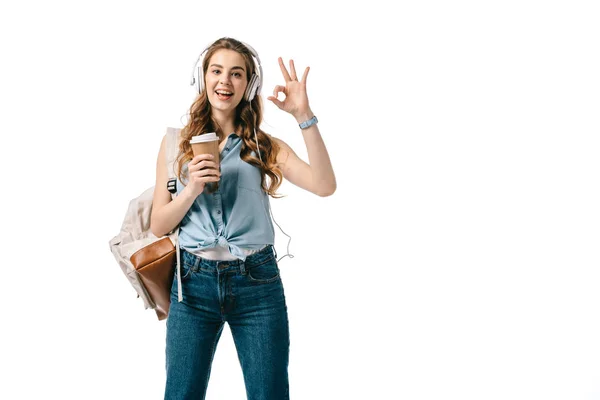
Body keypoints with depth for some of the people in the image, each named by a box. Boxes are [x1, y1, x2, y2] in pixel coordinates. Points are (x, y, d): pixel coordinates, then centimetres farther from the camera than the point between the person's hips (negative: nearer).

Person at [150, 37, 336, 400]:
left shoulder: (265, 147, 5)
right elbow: (158, 226, 5)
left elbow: (324, 185, -11)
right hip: (194, 281, 0)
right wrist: (192, 189, -13)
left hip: (258, 281, 0)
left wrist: (304, 115, -17)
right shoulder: (177, 143, 7)